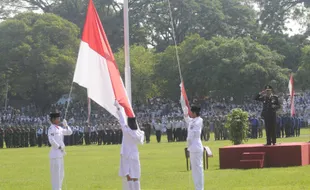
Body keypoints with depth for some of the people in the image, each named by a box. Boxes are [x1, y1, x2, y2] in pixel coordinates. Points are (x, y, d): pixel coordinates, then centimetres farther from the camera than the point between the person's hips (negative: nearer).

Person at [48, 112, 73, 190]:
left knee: (61, 174, 16)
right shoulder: (51, 129, -15)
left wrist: (66, 126, 2)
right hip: (55, 155, -10)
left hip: (60, 154, 10)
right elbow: (51, 141, -25)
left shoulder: (59, 128, 12)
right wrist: (60, 147, -16)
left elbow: (69, 132, 18)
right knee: (56, 174, -6)